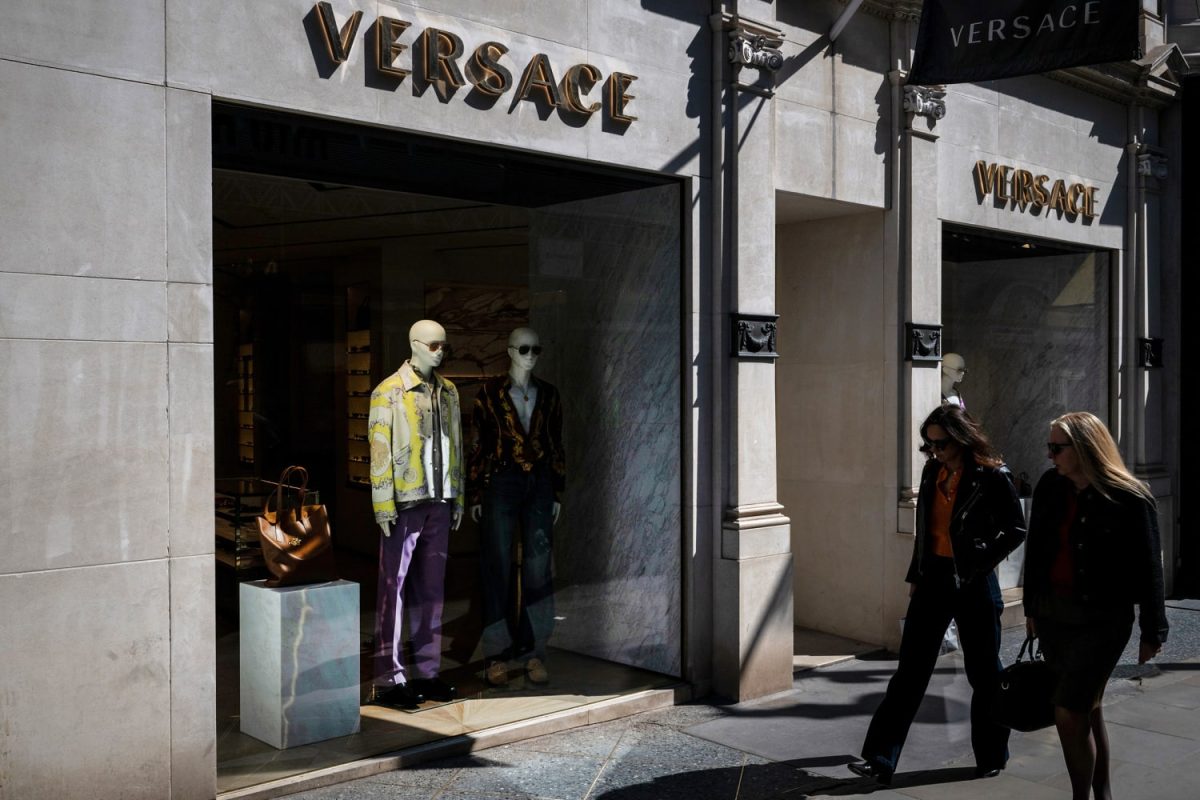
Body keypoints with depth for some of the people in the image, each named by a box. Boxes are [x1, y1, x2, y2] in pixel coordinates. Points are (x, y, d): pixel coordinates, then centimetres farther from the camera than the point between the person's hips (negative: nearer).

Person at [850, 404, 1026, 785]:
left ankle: (991, 756, 27)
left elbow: (1015, 529, -5)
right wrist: (915, 575, 14)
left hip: (972, 583, -5)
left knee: (983, 672, 10)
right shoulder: (932, 472, 6)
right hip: (933, 578, 5)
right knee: (910, 670, 2)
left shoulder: (992, 476, -10)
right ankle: (880, 758, 1)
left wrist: (979, 562, -8)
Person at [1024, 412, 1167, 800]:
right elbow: (1036, 549, 11)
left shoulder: (1130, 499, -13)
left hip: (1102, 618, -5)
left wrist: (1153, 632, -4)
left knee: (1069, 712, -10)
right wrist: (1031, 607, 16)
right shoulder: (1050, 486, 2)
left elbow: (1149, 568, -7)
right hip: (1053, 610, 6)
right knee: (1087, 710, 16)